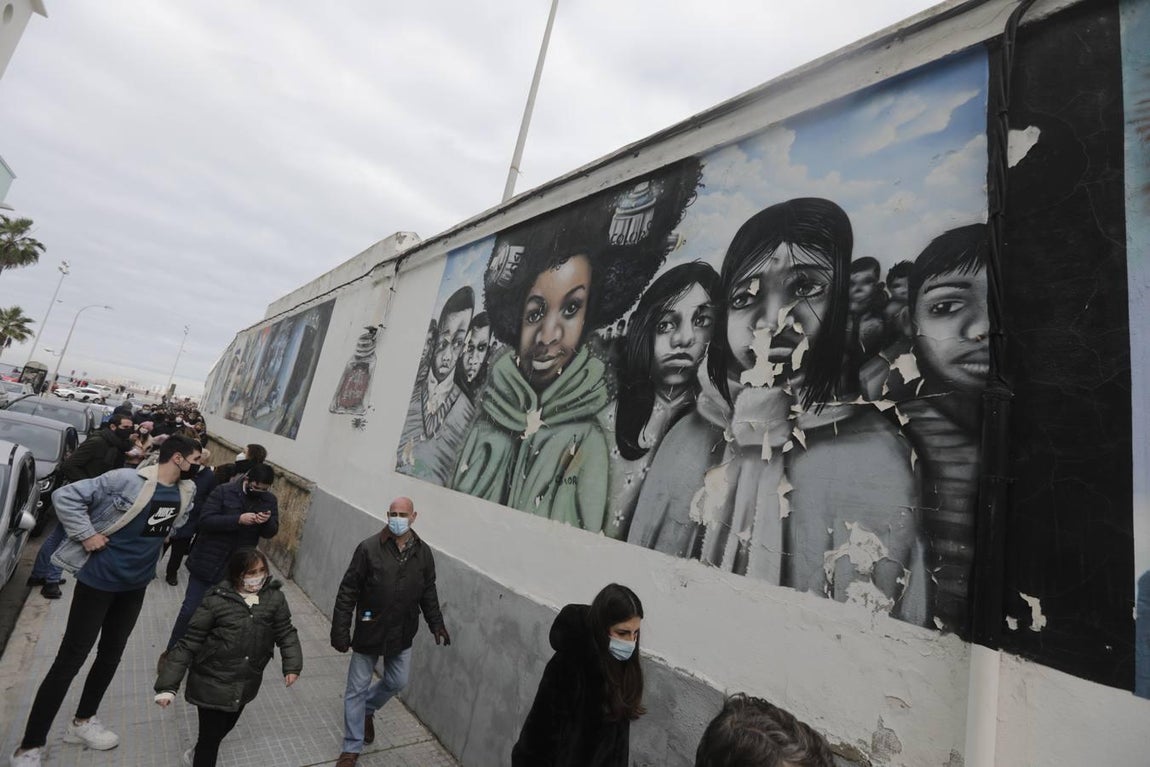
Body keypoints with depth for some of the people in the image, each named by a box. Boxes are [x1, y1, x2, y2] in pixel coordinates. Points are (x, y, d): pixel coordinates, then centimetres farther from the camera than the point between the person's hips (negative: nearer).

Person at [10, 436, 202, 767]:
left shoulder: (186, 491, -2)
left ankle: (82, 722, 38)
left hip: (136, 585, 7)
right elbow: (65, 495, -19)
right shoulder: (128, 480, -24)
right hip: (99, 580, -7)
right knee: (70, 659, 2)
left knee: (111, 654, 18)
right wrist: (87, 535, -21)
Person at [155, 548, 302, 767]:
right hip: (212, 684, -5)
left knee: (225, 727, 27)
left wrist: (292, 665, -11)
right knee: (211, 735, 6)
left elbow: (285, 632, -3)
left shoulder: (275, 597, -11)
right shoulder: (217, 600, -21)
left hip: (246, 684, 5)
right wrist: (168, 685, -13)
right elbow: (189, 643, -13)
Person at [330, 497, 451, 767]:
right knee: (357, 689, 11)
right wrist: (340, 630, -12)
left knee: (397, 682, 19)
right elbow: (347, 593, -13)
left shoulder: (423, 553, -6)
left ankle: (367, 709, 51)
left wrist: (436, 623, 2)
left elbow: (428, 593, 5)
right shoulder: (369, 548, -18)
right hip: (369, 632, -4)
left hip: (401, 634, 4)